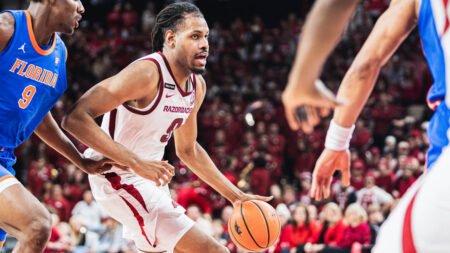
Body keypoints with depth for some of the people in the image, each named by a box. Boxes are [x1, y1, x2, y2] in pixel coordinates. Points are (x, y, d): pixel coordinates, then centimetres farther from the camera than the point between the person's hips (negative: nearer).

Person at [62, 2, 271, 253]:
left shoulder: (197, 85, 3)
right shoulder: (147, 73, -24)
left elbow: (188, 149, 19)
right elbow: (76, 119, -31)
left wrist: (235, 195, 12)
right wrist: (136, 163, -36)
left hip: (150, 176, 10)